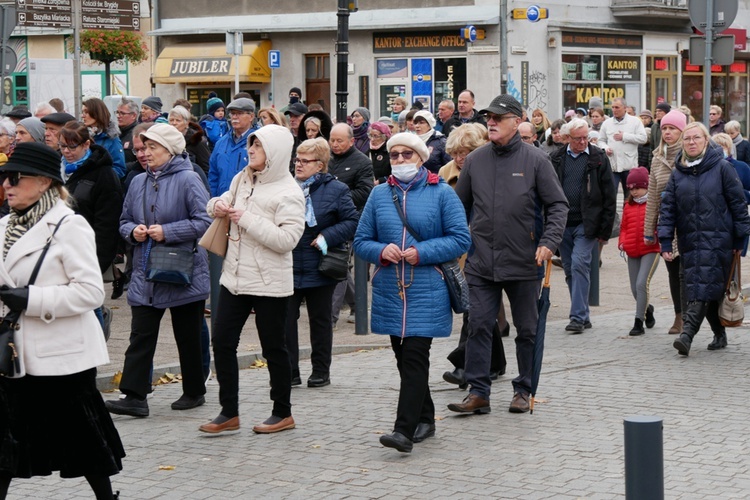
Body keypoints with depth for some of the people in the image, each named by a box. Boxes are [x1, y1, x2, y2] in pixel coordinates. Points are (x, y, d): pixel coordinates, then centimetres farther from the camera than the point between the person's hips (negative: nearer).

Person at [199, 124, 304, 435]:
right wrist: (218, 205, -1)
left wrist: (247, 219, -21)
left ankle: (283, 414, 19)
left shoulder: (288, 193, -14)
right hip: (235, 277, 7)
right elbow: (224, 202, 24)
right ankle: (229, 413, 13)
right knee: (221, 342, 4)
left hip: (269, 283, -7)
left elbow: (287, 239, -23)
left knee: (274, 348, 5)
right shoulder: (242, 179, 8)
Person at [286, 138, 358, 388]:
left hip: (319, 270, -2)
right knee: (285, 320, -1)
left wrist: (327, 237, -15)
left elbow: (353, 221, -6)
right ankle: (289, 372, 7)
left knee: (320, 321, 9)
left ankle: (321, 371, 20)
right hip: (287, 268, 2)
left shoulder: (336, 190, -4)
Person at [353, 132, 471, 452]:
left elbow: (461, 239, -5)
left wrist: (422, 252, -16)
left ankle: (404, 430, -16)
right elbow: (361, 241, 11)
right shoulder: (379, 194, 9)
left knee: (415, 357, -12)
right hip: (389, 290, 5)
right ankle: (424, 419, 27)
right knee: (404, 358, 12)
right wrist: (381, 251, -11)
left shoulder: (441, 193, -1)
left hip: (427, 292, -5)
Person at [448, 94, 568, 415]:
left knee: (527, 329, 9)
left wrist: (549, 242, -14)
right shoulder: (475, 160, 7)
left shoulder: (536, 160, -3)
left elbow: (558, 205, -1)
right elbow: (460, 206, 16)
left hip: (524, 264, -2)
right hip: (481, 263, 2)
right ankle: (478, 392, 4)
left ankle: (523, 390, 21)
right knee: (479, 326, -1)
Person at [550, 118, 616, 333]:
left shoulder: (598, 159, 1)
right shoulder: (557, 159, 8)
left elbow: (609, 197, 1)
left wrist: (605, 230, -3)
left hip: (586, 224, -4)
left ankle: (578, 317, -11)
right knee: (570, 270, 7)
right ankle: (583, 315, 17)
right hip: (563, 224, 4)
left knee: (579, 265, -14)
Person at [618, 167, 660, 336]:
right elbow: (624, 226, 18)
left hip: (650, 250, -6)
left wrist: (655, 234, -21)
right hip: (632, 252, 6)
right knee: (635, 289, 11)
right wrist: (622, 241, 2)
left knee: (642, 284, -18)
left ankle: (638, 322, -14)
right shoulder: (628, 205, 11)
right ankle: (647, 309, 41)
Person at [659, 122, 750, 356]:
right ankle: (719, 334, 19)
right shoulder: (677, 173, 10)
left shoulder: (722, 168, -1)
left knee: (703, 289, -13)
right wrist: (665, 241, 0)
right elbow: (667, 207, 9)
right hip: (690, 240, 4)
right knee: (703, 290, 5)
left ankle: (687, 335, -23)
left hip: (717, 239, -4)